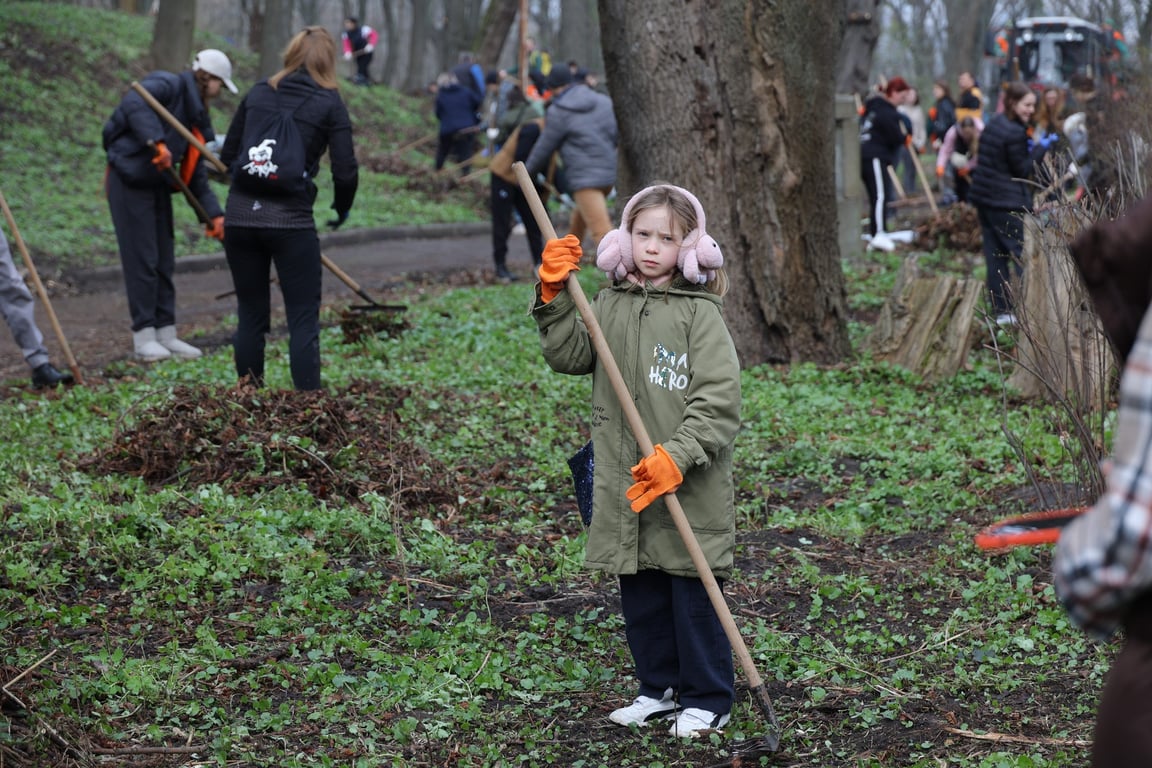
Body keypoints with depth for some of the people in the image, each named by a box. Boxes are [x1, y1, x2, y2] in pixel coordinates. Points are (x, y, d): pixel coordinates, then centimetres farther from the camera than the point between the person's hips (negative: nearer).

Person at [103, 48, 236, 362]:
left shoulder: (195, 115, 14)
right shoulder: (169, 86, -11)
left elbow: (196, 174, 13)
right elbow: (134, 102, -33)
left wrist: (214, 213, 5)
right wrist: (156, 141, -39)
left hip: (158, 184, 9)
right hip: (129, 181, -9)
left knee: (164, 262, 11)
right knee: (141, 260, -5)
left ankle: (166, 334, 18)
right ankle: (144, 337, 2)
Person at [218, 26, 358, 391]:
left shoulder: (258, 92, 13)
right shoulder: (329, 103, 1)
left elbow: (227, 155, 16)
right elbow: (345, 172, -3)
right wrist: (341, 211, 16)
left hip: (239, 213, 4)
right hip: (290, 219, -4)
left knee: (250, 316, 13)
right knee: (303, 322, 1)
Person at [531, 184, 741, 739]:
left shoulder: (700, 312, -9)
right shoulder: (609, 305, 9)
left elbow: (719, 399, -14)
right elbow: (568, 357, 5)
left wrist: (678, 456, -22)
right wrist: (554, 297, -5)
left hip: (690, 488, -5)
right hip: (624, 484, 6)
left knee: (693, 593, 2)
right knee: (639, 592, 14)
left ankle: (707, 699, 15)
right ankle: (660, 688, 30)